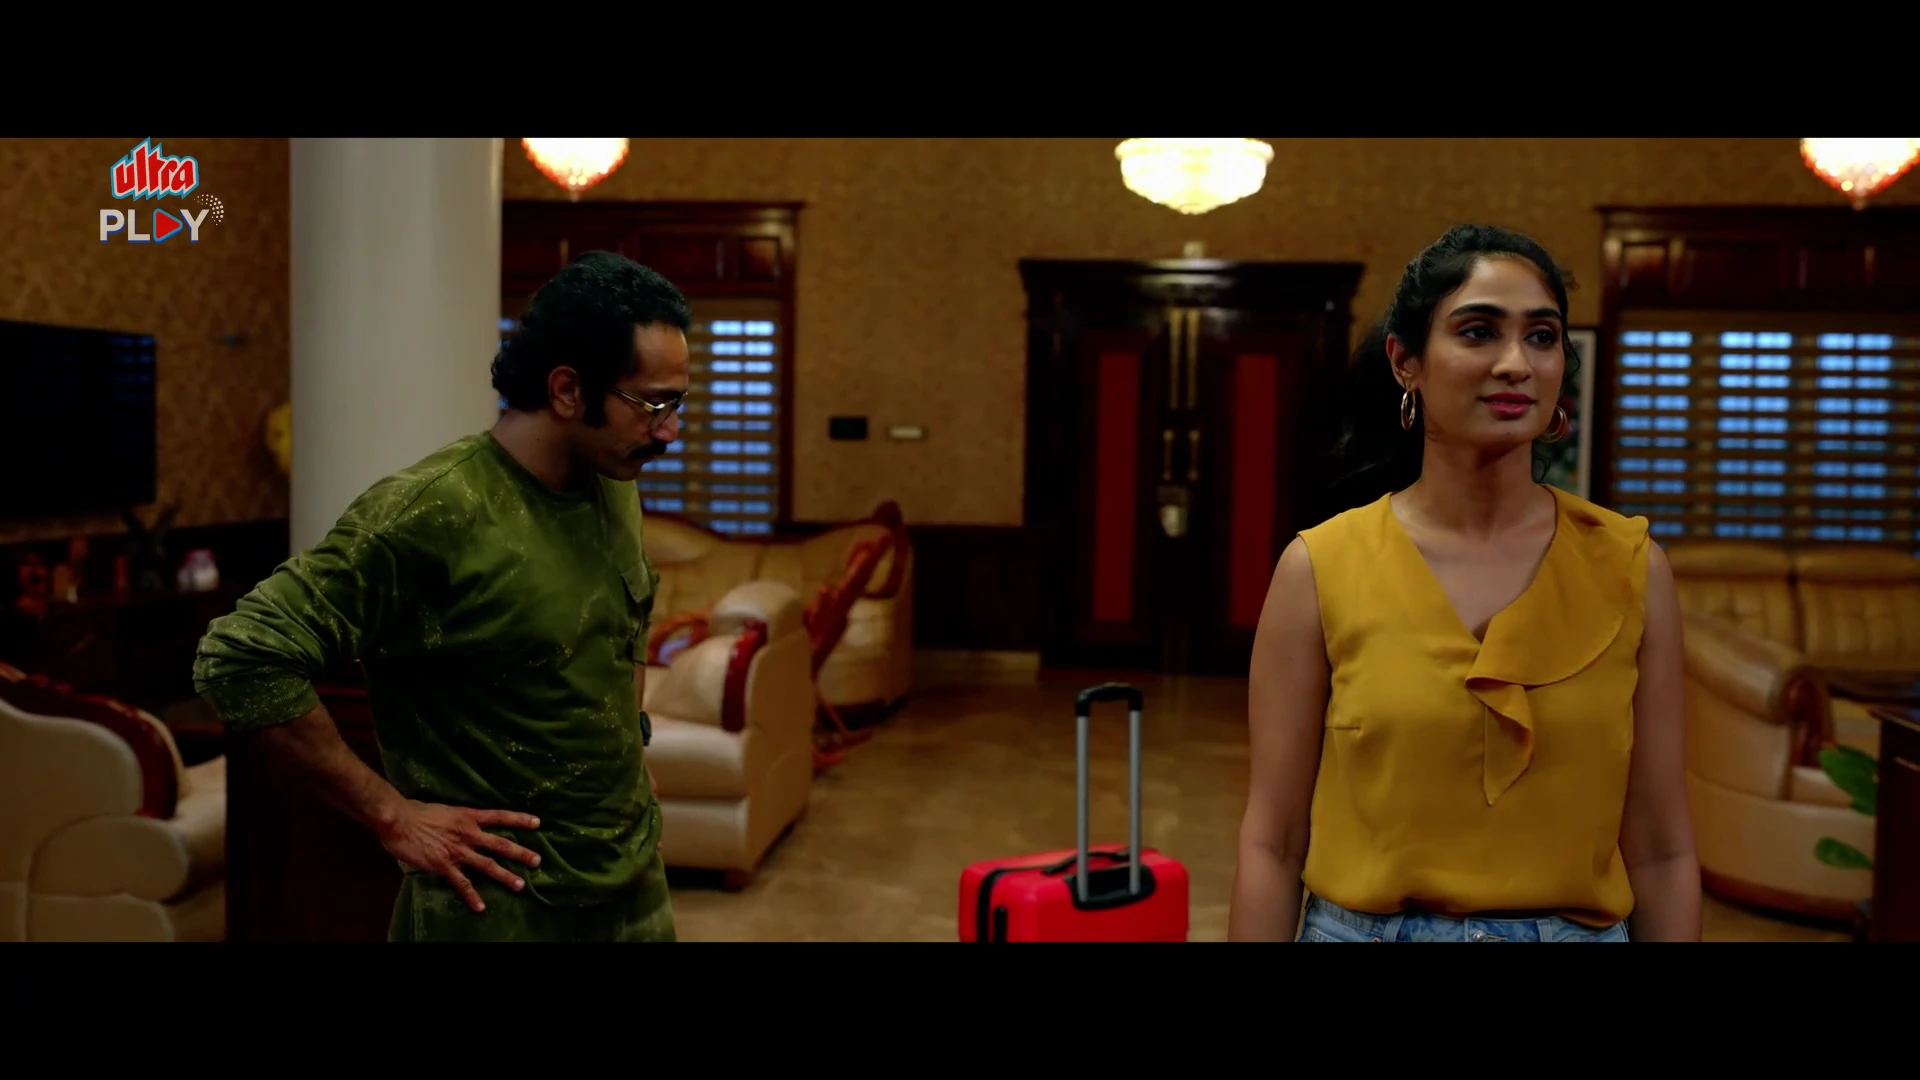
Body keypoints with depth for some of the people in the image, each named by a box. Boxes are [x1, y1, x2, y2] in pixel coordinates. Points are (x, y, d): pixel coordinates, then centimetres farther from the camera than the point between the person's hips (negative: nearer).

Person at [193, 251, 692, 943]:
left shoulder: (617, 487, 1)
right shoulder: (430, 516, -22)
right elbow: (239, 659, -23)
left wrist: (629, 745, 10)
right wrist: (393, 814, -19)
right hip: (504, 905, -6)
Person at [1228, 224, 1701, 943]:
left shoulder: (1630, 568, -6)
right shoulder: (1320, 568, -11)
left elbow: (1660, 852, -2)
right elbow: (1272, 844, -7)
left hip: (1581, 926, 2)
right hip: (1362, 924, -1)